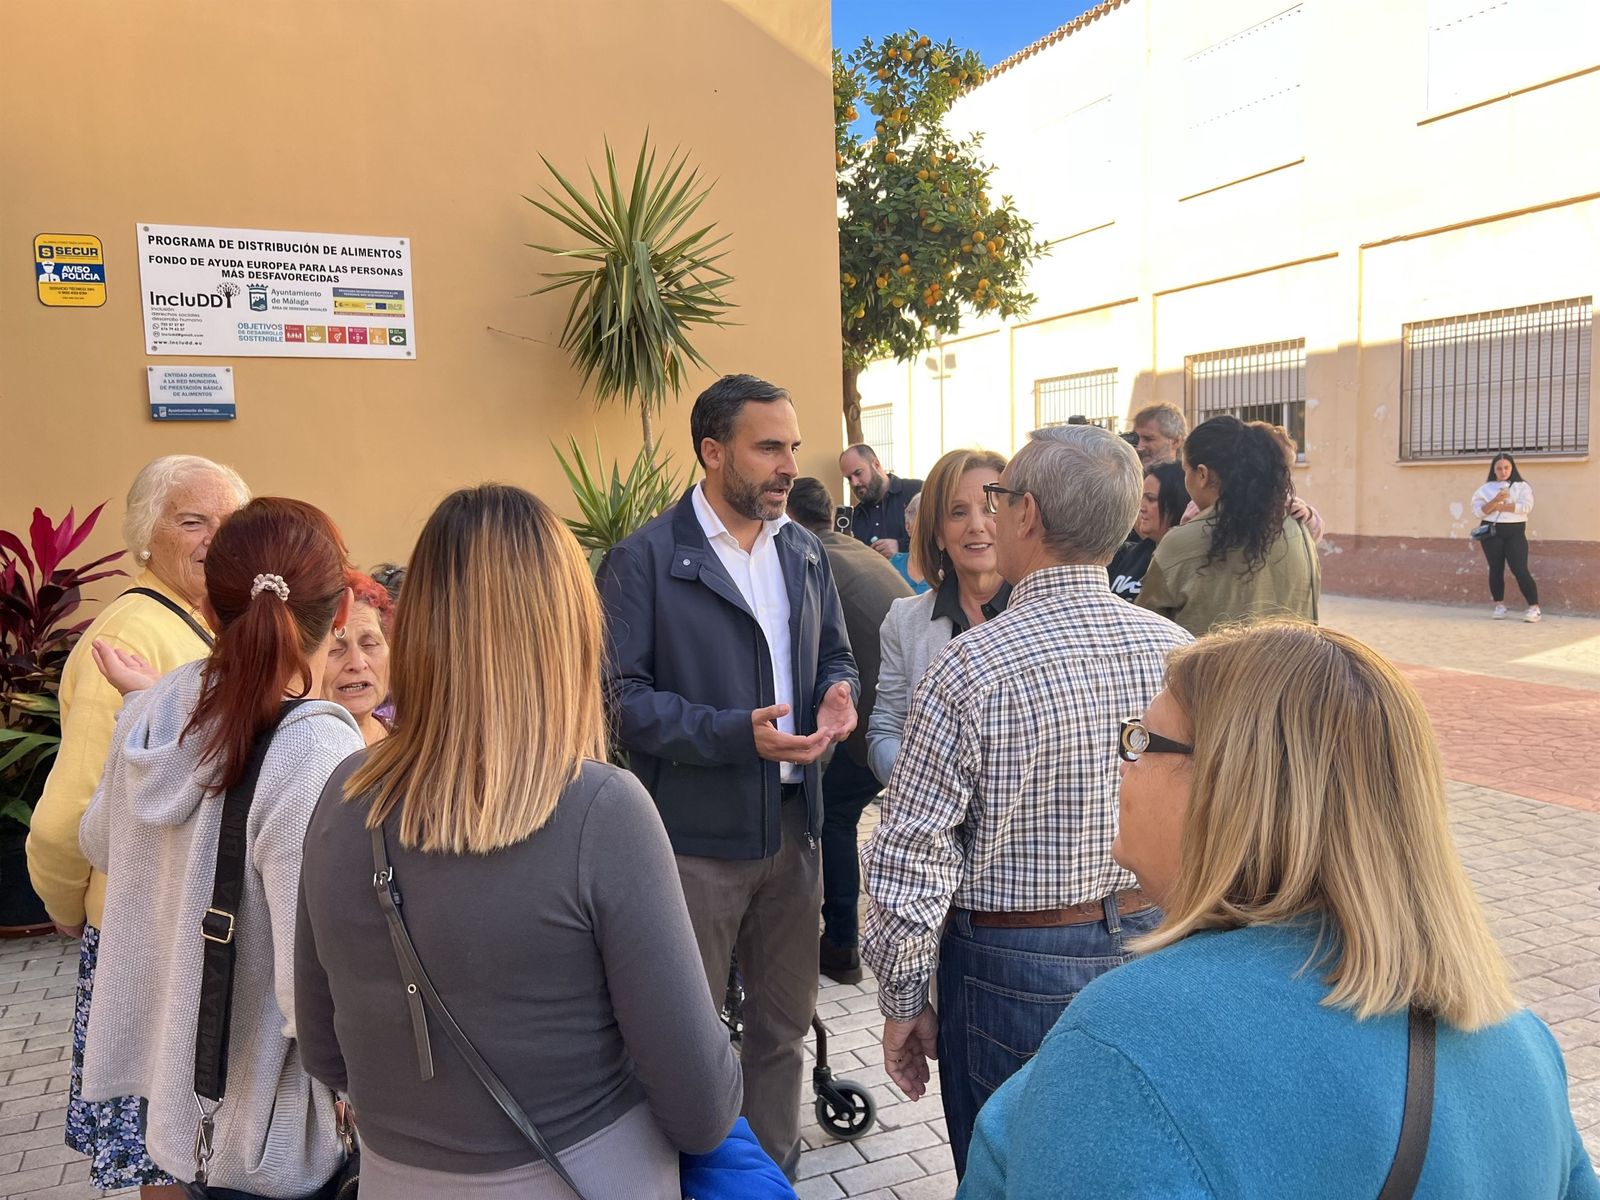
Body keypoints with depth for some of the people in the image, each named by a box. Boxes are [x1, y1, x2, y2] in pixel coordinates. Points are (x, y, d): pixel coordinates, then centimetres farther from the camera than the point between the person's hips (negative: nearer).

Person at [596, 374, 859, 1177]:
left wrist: (838, 694, -8)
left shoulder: (803, 552, 8)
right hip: (696, 834, -6)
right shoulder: (644, 559, -11)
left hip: (792, 824, 6)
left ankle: (775, 1168, 39)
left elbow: (834, 654, 16)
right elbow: (619, 695, -15)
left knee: (784, 1019, 19)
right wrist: (737, 733, -25)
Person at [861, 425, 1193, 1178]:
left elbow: (913, 861, -17)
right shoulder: (1178, 651, -7)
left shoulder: (970, 668, -21)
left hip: (1015, 970, -4)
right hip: (1151, 945, 5)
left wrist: (903, 1002, -4)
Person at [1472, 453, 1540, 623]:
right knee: (1496, 569, 6)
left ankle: (1534, 608, -6)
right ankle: (1499, 606, 17)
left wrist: (1498, 506, -10)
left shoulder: (1521, 486, 4)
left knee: (1519, 570, -9)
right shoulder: (1486, 488, 7)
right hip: (1491, 532, 2)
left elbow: (1526, 507, -12)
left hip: (1515, 532, -2)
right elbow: (1477, 511, -3)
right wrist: (1495, 501, -18)